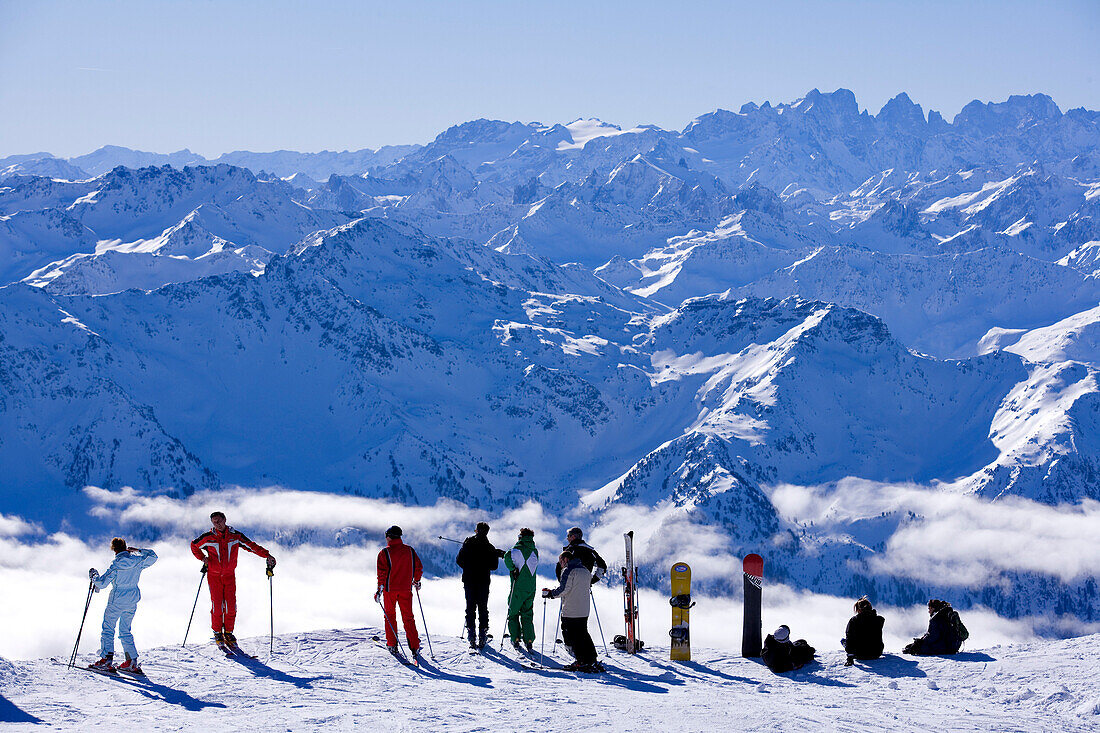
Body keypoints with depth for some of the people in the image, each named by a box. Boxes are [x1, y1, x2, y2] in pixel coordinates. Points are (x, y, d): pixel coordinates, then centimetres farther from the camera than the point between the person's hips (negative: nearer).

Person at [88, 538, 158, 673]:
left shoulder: (116, 565, -16)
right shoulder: (138, 561, -2)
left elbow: (102, 583, -16)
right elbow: (153, 557, 17)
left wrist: (94, 576, 3)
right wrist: (138, 551, 22)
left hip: (117, 600, -6)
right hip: (133, 601, 6)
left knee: (108, 628, 6)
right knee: (125, 631, 16)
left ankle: (107, 660, -3)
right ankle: (132, 661, 9)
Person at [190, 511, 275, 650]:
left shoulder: (235, 536, -5)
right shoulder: (208, 537, -7)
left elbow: (252, 546, -2)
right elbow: (194, 545, 11)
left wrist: (267, 555, -13)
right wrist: (203, 558, -2)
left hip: (229, 575, 1)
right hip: (214, 575, -1)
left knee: (231, 606, -5)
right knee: (217, 606, -6)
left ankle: (228, 632, 11)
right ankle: (217, 633, 11)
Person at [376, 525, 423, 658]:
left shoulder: (384, 553, -9)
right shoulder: (409, 550, 2)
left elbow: (382, 573, -13)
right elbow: (419, 567, 8)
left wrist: (379, 590, -10)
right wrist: (416, 581, 23)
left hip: (390, 589, -3)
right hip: (406, 589, 3)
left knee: (390, 616, 15)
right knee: (408, 618, 8)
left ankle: (392, 645, 14)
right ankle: (414, 648, 1)